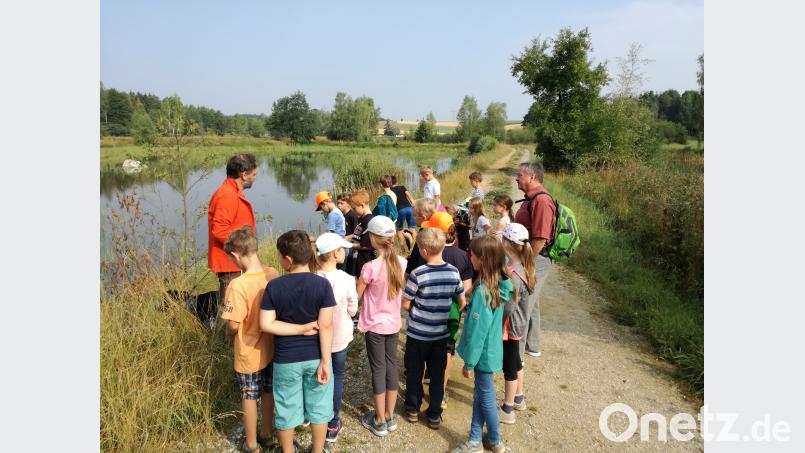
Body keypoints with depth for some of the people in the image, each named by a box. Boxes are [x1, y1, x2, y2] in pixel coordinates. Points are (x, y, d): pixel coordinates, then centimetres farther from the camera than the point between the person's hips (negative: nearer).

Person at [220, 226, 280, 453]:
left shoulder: (238, 285, -28)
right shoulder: (273, 274, -11)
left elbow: (233, 325, -22)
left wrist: (229, 335, 0)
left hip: (249, 353, -5)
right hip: (270, 348, 5)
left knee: (249, 397, 15)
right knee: (268, 392, 22)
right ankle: (266, 434, 41)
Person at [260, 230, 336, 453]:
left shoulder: (274, 286, -13)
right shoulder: (322, 284, -15)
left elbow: (266, 324, -14)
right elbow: (325, 326, -16)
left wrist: (299, 329, -10)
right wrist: (325, 361, -11)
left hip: (286, 359, 0)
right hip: (315, 357, 0)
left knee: (287, 408, 19)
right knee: (318, 407, 18)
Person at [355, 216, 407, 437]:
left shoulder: (371, 267, -22)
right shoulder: (401, 262, -5)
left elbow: (356, 295, -10)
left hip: (375, 325, -5)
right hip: (394, 323, 5)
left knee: (378, 369, 6)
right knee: (391, 365, 15)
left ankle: (380, 421, 19)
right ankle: (390, 417, 28)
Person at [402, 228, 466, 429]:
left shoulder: (418, 274, -21)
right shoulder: (454, 272, -8)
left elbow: (405, 304, -12)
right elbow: (462, 302, 2)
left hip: (417, 333, -3)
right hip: (441, 333, 3)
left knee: (414, 372, 16)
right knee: (438, 373, 15)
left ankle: (413, 409, 31)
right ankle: (434, 414, 25)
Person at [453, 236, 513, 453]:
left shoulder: (482, 291, -29)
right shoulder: (499, 284, -6)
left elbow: (476, 330, -24)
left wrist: (469, 362, -15)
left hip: (484, 354, -8)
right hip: (492, 350, 8)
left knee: (486, 398, 13)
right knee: (479, 395, 19)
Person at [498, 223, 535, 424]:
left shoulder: (513, 275, -30)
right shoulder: (524, 267, -3)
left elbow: (507, 309, -25)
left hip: (510, 328, -8)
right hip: (519, 325, 8)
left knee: (509, 367, 6)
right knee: (516, 362, 24)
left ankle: (507, 410, 22)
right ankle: (518, 398, 42)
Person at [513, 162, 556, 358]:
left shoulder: (541, 200, -22)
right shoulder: (532, 199, 12)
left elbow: (540, 238, -27)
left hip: (535, 261, -10)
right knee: (529, 304, 20)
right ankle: (532, 346, 35)